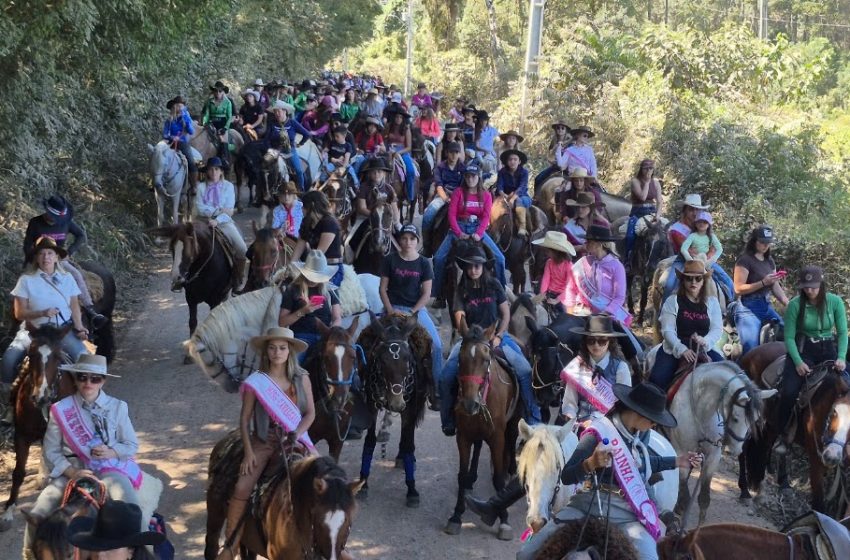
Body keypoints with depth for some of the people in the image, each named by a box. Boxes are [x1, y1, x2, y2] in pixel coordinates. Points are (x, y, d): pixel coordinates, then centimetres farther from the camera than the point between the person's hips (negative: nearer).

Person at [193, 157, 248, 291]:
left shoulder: (228, 186, 6)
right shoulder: (201, 187, 7)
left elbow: (229, 210, -4)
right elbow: (200, 208, -5)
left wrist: (217, 220, -20)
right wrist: (219, 210, -15)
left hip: (224, 221, -1)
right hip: (205, 221, 1)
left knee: (242, 249, -21)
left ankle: (239, 278, 5)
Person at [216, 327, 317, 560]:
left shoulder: (301, 379, 1)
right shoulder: (256, 382, -4)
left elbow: (310, 412, 3)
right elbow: (245, 418, -1)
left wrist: (296, 434, -13)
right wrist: (248, 452, -10)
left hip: (294, 441, 1)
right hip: (263, 442, -1)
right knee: (241, 489, -19)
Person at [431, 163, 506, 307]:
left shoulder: (486, 195, 6)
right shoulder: (458, 192, 2)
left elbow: (486, 217, -4)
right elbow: (451, 214, -5)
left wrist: (478, 234, -22)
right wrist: (459, 233, -19)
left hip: (478, 230, 1)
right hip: (459, 228, -1)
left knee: (499, 258, -14)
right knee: (439, 258, -19)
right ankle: (440, 297, -9)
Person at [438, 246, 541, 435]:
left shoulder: (494, 285, 2)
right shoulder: (462, 291, 2)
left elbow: (506, 314, 3)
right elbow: (460, 318, -6)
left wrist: (498, 337, -9)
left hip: (497, 336, 0)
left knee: (526, 371, -19)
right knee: (446, 377, -18)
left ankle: (534, 419, -10)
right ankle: (449, 422, -1)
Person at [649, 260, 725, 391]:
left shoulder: (712, 302, 9)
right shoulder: (672, 301, 2)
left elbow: (717, 329, -1)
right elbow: (667, 330, -9)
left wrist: (705, 341, -24)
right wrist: (682, 350, -25)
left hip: (704, 350, 2)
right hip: (674, 350, -2)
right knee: (657, 380, -25)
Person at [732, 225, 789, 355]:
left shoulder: (769, 261, 15)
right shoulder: (745, 260, -8)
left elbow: (776, 287, 13)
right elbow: (738, 288, -14)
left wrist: (789, 305, -2)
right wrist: (763, 283, -22)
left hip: (766, 306, 7)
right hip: (748, 308, -7)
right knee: (751, 350, -13)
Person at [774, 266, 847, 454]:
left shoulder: (835, 301, -6)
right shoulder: (795, 304, -11)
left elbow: (842, 332, -1)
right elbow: (789, 337, -8)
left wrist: (841, 358, -15)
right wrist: (798, 362, -19)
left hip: (829, 349, 2)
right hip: (803, 349, -1)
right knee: (789, 392, -18)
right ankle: (785, 435, 2)